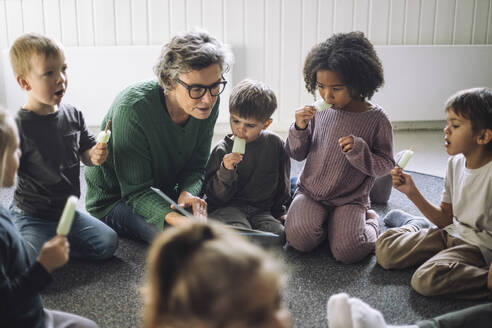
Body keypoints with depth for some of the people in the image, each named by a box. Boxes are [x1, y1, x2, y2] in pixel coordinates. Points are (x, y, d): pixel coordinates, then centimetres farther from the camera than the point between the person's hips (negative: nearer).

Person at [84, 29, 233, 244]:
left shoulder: (207, 105, -14)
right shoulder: (132, 108, -32)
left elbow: (195, 167, -4)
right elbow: (136, 192, -28)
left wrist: (188, 194, -28)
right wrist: (179, 220, -47)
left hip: (164, 193, 5)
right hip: (115, 199, -5)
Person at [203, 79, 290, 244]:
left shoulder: (275, 144, 3)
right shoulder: (223, 149, -4)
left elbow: (283, 183, 16)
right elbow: (215, 196, -5)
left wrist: (279, 211, 14)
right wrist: (226, 171, -21)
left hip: (260, 210, 4)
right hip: (226, 207, -4)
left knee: (279, 233, -26)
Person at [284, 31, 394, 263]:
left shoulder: (376, 119, -9)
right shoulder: (319, 111, -2)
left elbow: (385, 165, -4)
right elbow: (297, 154, 6)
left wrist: (359, 150, -23)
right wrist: (299, 129, -15)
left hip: (351, 200, -2)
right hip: (310, 193, 2)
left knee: (347, 251, -22)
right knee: (299, 238, -23)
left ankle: (369, 221, 11)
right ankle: (324, 220, 11)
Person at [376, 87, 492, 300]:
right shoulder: (455, 162, 3)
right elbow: (446, 218, 8)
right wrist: (412, 193, -2)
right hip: (450, 233, 7)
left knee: (426, 279, -32)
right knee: (384, 249, -7)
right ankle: (414, 225, 23)